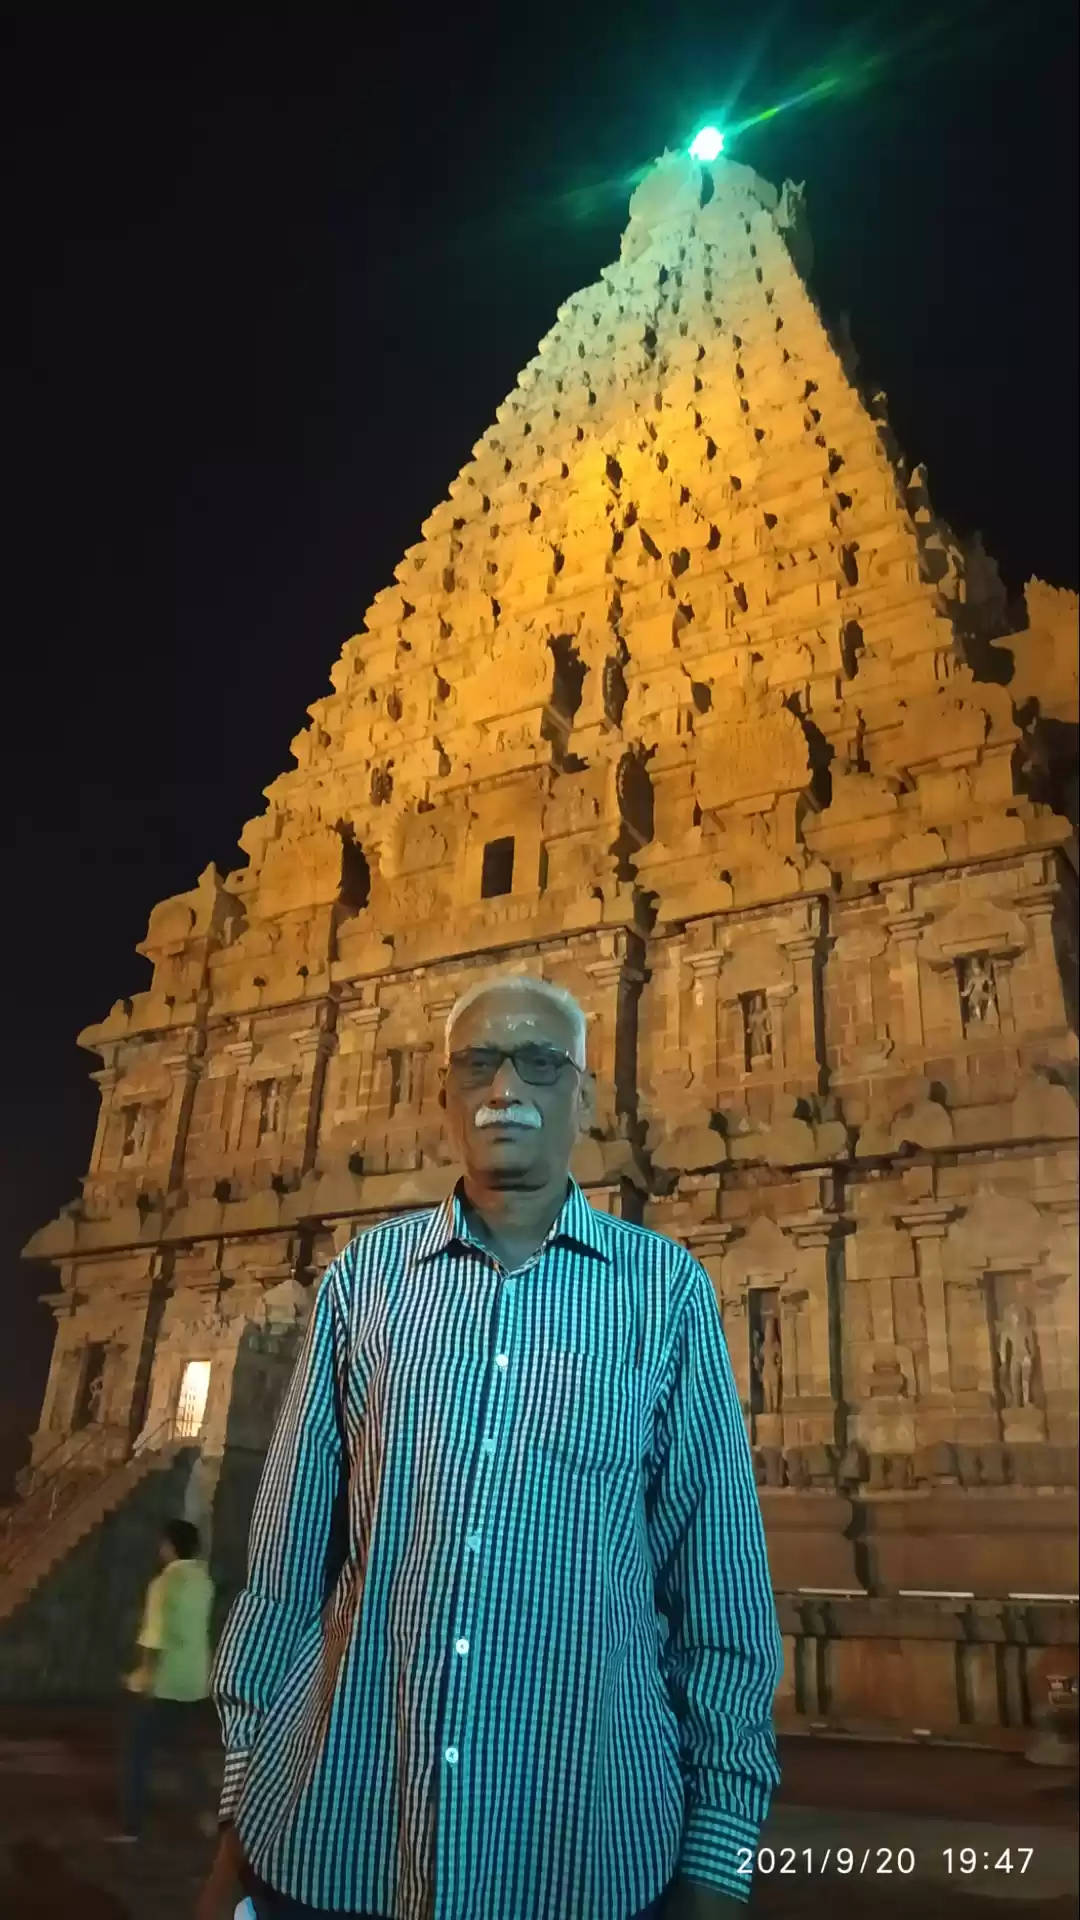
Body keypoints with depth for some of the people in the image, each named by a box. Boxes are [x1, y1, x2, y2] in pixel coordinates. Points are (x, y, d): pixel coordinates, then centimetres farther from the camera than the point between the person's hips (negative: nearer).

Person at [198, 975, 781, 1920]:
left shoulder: (666, 1288, -3)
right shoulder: (365, 1274, 0)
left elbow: (720, 1581, -1)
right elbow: (288, 1550, 4)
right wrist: (242, 1815, 5)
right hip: (326, 1833, 1)